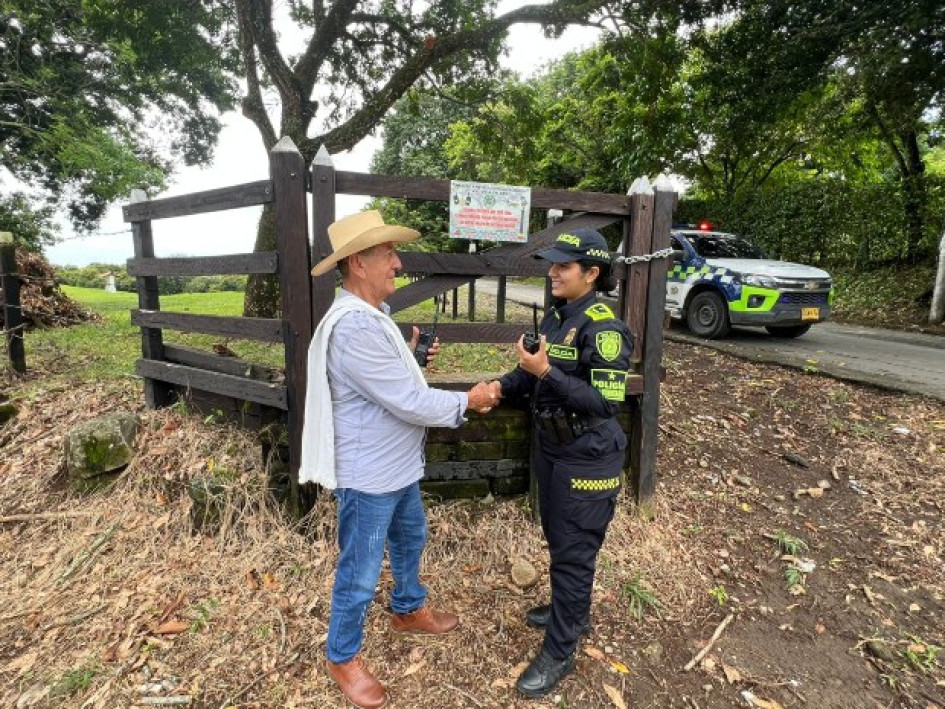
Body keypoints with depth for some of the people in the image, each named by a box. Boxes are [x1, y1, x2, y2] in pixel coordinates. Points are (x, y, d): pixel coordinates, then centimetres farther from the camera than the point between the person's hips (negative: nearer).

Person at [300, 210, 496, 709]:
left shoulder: (372, 314, 3)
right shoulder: (352, 326, -30)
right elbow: (409, 402, -28)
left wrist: (412, 355, -4)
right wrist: (468, 401, -14)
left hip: (398, 466, 10)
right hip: (369, 475, -10)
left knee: (409, 539, 29)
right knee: (359, 573, 11)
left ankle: (409, 610, 54)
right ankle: (342, 657, 37)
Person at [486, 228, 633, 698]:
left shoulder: (603, 328, -20)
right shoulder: (556, 316, 4)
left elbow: (605, 401, -25)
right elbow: (533, 375, 10)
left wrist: (546, 372, -30)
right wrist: (502, 385, -9)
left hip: (587, 459, -8)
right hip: (552, 449, 8)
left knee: (574, 553, 6)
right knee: (560, 542, 23)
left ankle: (559, 652, 24)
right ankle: (573, 612, 46)